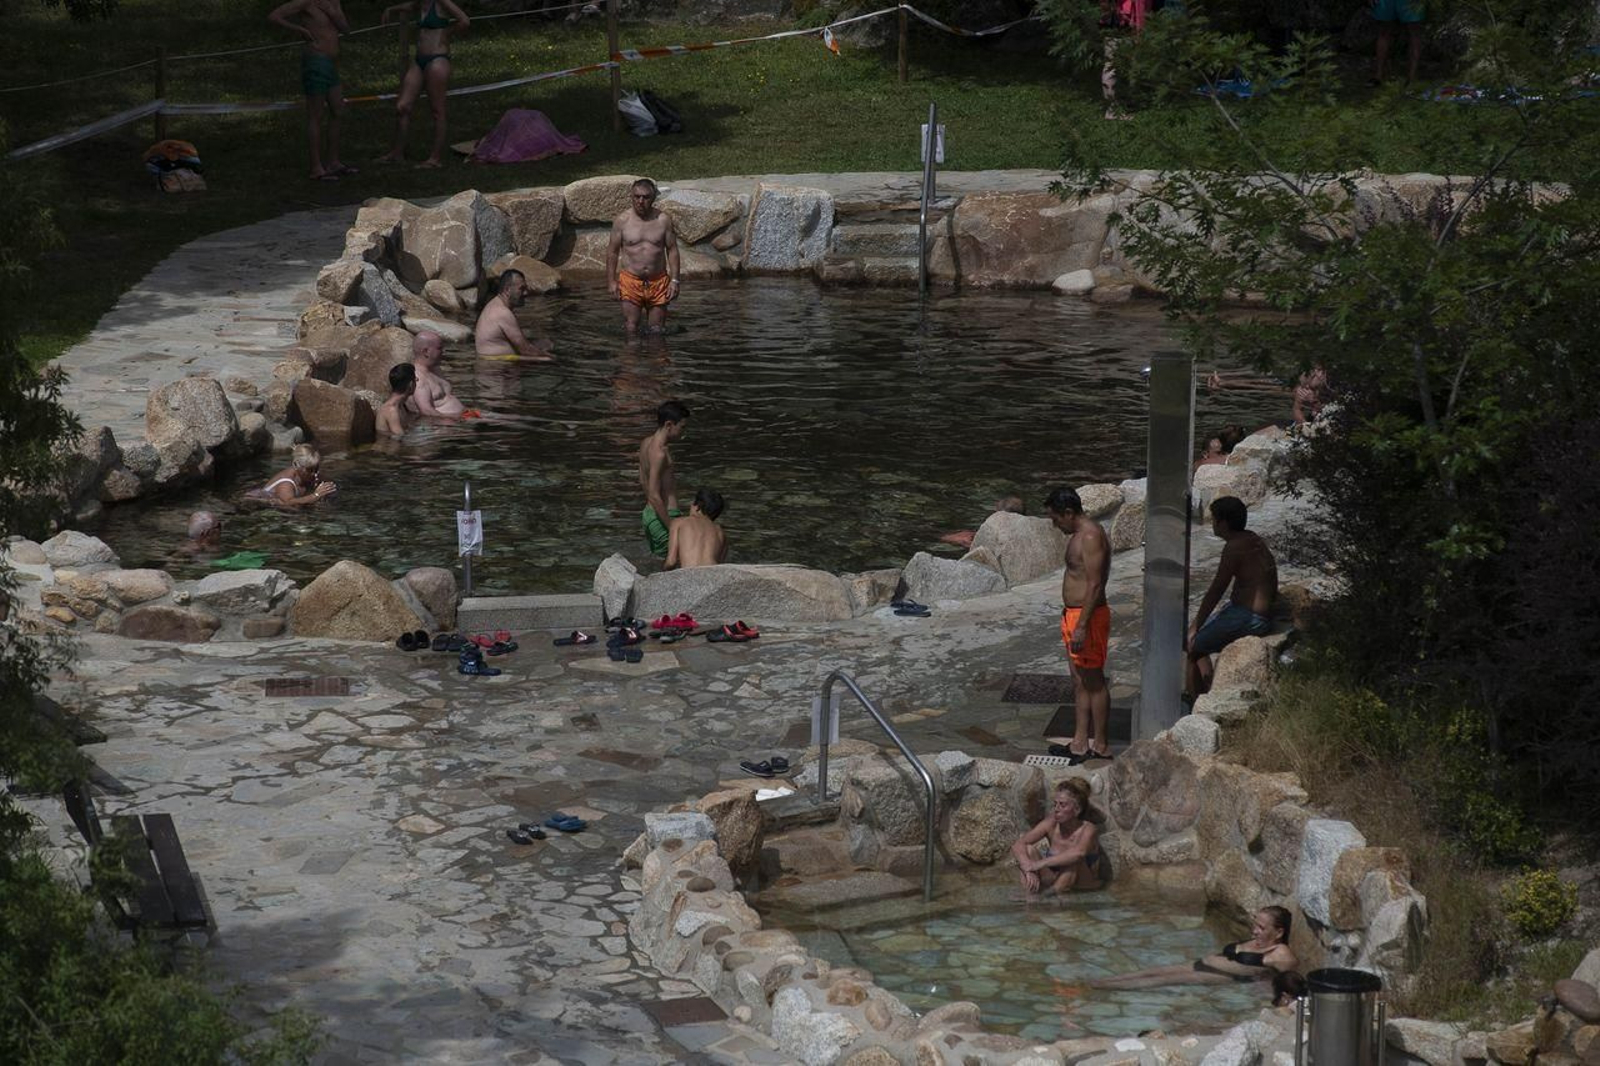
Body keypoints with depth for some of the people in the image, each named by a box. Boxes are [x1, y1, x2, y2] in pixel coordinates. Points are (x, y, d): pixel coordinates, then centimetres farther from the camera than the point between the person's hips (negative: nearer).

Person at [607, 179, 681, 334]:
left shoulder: (663, 220, 1)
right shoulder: (622, 220, -2)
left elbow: (672, 250, 5)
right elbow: (612, 251, 3)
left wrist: (674, 280, -2)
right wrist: (611, 281, -2)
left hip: (658, 282, 1)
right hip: (630, 280, -1)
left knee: (656, 330, 4)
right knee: (631, 330, -7)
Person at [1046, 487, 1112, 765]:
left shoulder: (1091, 537, -19)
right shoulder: (1079, 534, 13)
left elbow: (1094, 586, -24)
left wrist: (1082, 626, -26)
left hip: (1089, 616, -10)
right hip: (1073, 615, 10)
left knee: (1094, 682, -2)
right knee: (1079, 683, 13)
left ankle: (1101, 746, 6)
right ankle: (1080, 744, 18)